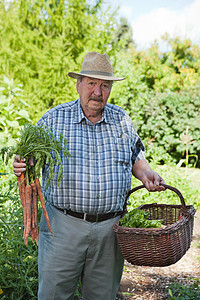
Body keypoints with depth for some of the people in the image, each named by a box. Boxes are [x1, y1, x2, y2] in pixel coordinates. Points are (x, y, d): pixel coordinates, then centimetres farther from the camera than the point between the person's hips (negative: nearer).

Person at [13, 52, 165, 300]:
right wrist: (21, 166, -18)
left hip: (110, 228, 3)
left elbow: (135, 157, 20)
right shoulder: (53, 119, 2)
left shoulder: (121, 120, 9)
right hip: (63, 225, -2)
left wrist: (146, 173, 0)